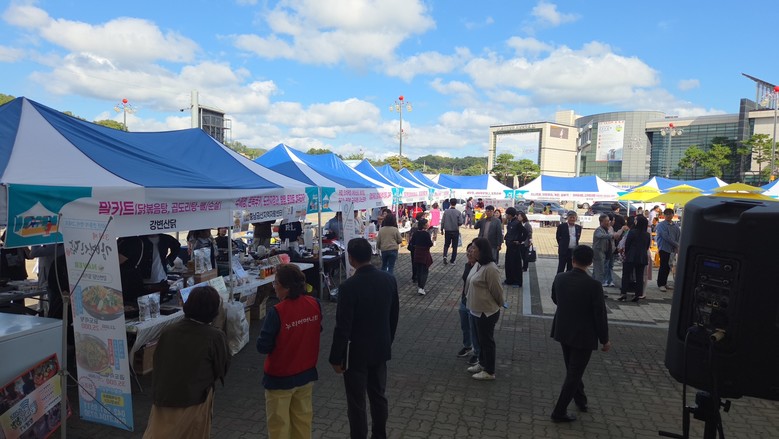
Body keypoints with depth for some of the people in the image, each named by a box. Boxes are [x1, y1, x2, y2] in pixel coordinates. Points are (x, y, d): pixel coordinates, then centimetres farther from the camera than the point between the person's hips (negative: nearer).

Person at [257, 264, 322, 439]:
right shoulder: (315, 304, -10)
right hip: (307, 373, 5)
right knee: (303, 417, 23)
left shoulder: (277, 312, -26)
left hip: (280, 377, -5)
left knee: (279, 423, 15)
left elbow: (263, 347, -19)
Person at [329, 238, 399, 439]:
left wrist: (336, 358, -7)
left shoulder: (349, 286, -24)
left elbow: (342, 327, -19)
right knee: (379, 396, 21)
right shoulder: (389, 279, -6)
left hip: (356, 353, -6)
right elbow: (394, 316, 5)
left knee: (356, 403, 9)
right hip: (381, 349, 6)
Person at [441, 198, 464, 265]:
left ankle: (445, 256, -7)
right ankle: (452, 260, 13)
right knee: (454, 246, 10)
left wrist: (442, 229, 8)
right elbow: (460, 222, -11)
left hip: (447, 231, 1)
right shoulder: (458, 212, -10)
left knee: (446, 245, 16)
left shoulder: (446, 211, -7)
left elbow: (442, 221, -5)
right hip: (455, 231, -1)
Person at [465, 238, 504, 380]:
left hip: (487, 312, -9)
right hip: (478, 310, 9)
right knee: (480, 338, 22)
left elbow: (497, 291, -17)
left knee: (487, 340, 5)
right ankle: (482, 364, 40)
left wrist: (498, 306, -3)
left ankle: (489, 372, 20)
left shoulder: (490, 269, -26)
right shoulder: (478, 264, 3)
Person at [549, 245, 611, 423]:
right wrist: (605, 339, -3)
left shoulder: (559, 278, -9)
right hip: (583, 335, -5)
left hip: (563, 331, 5)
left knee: (572, 369, 24)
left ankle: (580, 400, 43)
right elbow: (600, 314, -16)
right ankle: (559, 411, 14)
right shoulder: (593, 285, -23)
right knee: (574, 373, 8)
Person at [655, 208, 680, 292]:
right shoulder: (661, 225, -6)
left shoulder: (675, 226, 11)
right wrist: (676, 244, -12)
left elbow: (679, 236, 8)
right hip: (664, 248, -5)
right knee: (663, 266, -5)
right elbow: (666, 237, -14)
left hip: (672, 248, 5)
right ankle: (661, 284, 3)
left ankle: (664, 283, 20)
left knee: (668, 267, 9)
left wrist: (676, 246, -7)